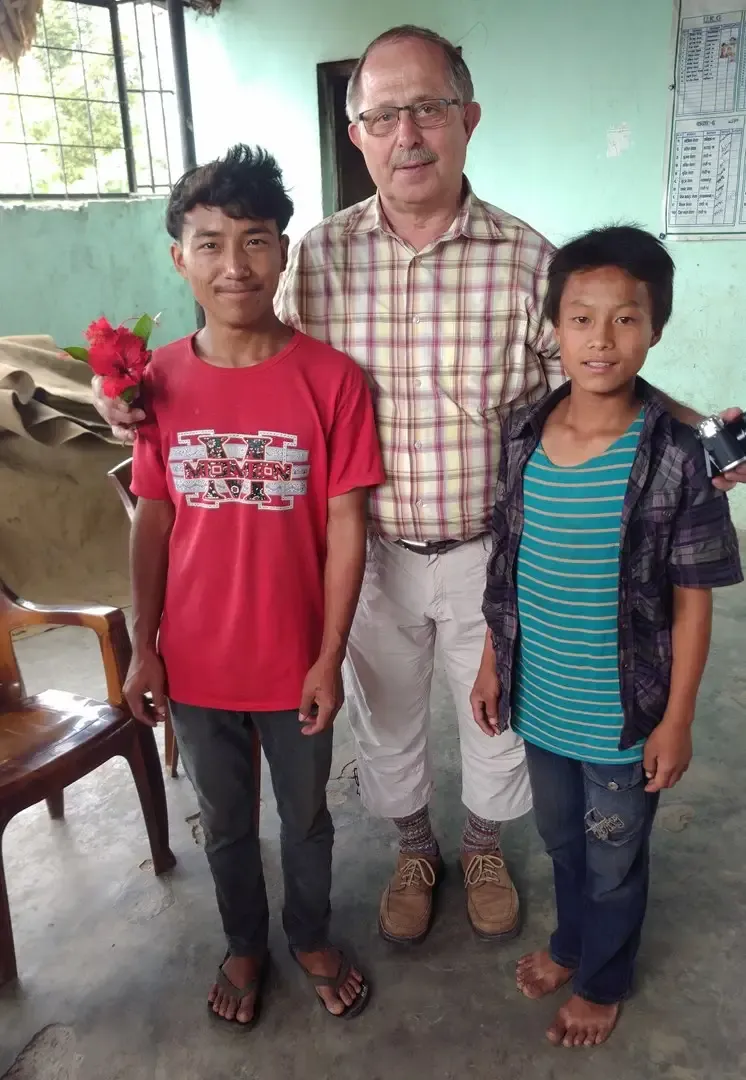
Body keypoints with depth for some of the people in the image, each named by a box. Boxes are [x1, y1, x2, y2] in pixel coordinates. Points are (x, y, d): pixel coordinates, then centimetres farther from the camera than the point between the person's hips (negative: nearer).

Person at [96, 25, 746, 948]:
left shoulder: (527, 258, -11)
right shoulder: (317, 256, -7)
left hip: (490, 549, -1)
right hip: (371, 550, 1)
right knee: (384, 713, 20)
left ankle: (485, 845, 50)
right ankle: (414, 848, 50)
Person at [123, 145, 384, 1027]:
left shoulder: (331, 378, -14)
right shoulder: (158, 380, -7)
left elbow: (346, 525, -11)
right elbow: (152, 519, 0)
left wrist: (329, 659, -11)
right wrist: (142, 646, 0)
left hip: (295, 662, -2)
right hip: (195, 662, 2)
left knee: (306, 815, 21)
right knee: (225, 820, 23)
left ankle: (311, 936, 49)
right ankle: (243, 945, 50)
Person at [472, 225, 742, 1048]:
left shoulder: (674, 456, -19)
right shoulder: (522, 435, -7)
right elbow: (506, 568, 3)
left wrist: (677, 720, -10)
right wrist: (491, 663, 7)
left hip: (623, 713, -4)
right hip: (540, 700, 4)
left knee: (614, 858, 19)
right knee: (562, 840, 26)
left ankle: (603, 981, 46)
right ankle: (570, 944, 54)